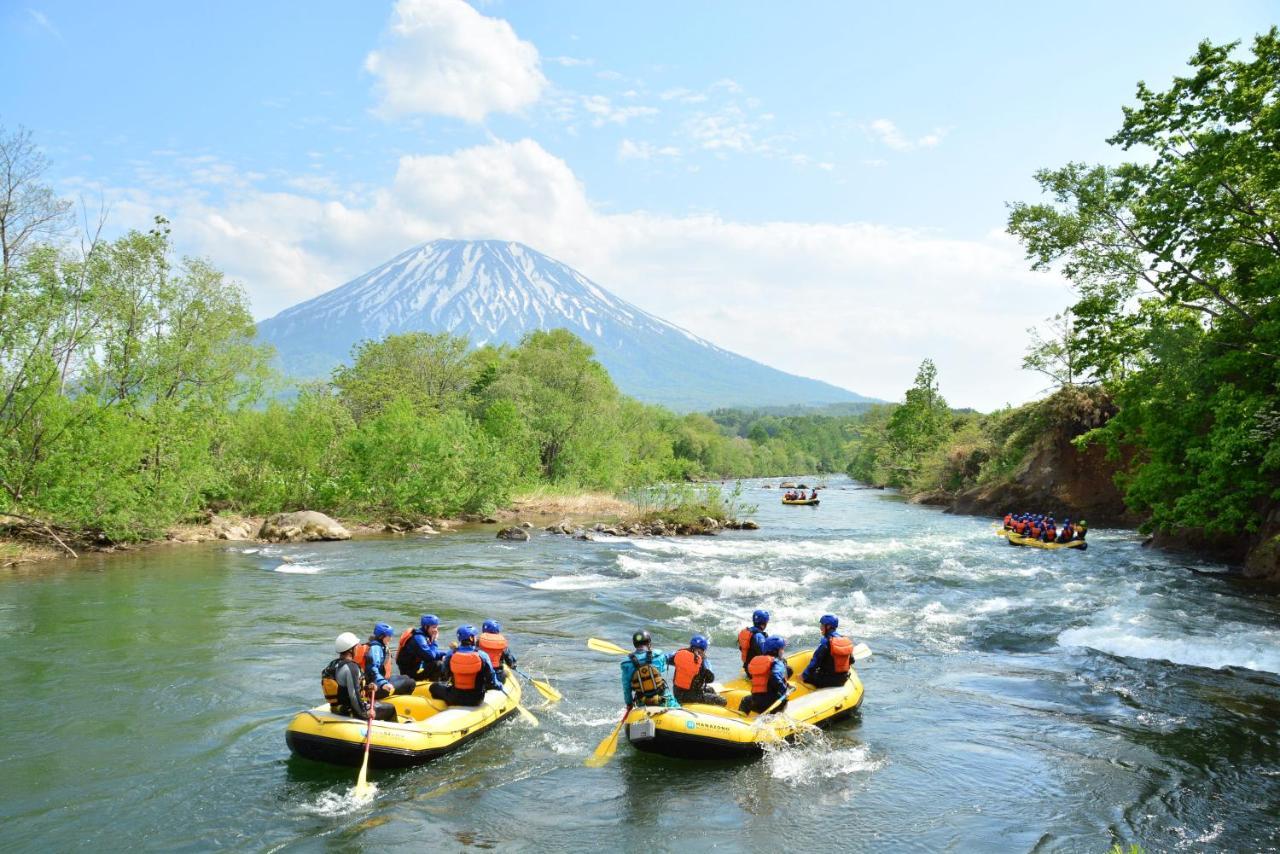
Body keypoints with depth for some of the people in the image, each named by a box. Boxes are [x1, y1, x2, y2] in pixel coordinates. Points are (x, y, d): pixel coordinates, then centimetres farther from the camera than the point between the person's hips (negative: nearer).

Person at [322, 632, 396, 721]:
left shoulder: (333, 664, 4)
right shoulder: (351, 667, -24)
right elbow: (354, 695, -28)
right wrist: (364, 713, -17)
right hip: (350, 712, -10)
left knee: (375, 703, 30)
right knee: (391, 709, 1)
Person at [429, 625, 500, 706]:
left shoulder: (450, 655, -10)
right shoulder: (482, 656, -13)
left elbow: (446, 676, 4)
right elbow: (491, 681, -10)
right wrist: (499, 686, 10)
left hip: (454, 699, 1)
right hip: (476, 700, -1)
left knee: (434, 686, 24)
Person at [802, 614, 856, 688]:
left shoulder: (825, 642, -19)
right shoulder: (846, 640, 1)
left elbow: (815, 662, -19)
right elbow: (851, 661, 11)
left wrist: (804, 675, -12)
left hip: (827, 680, -7)